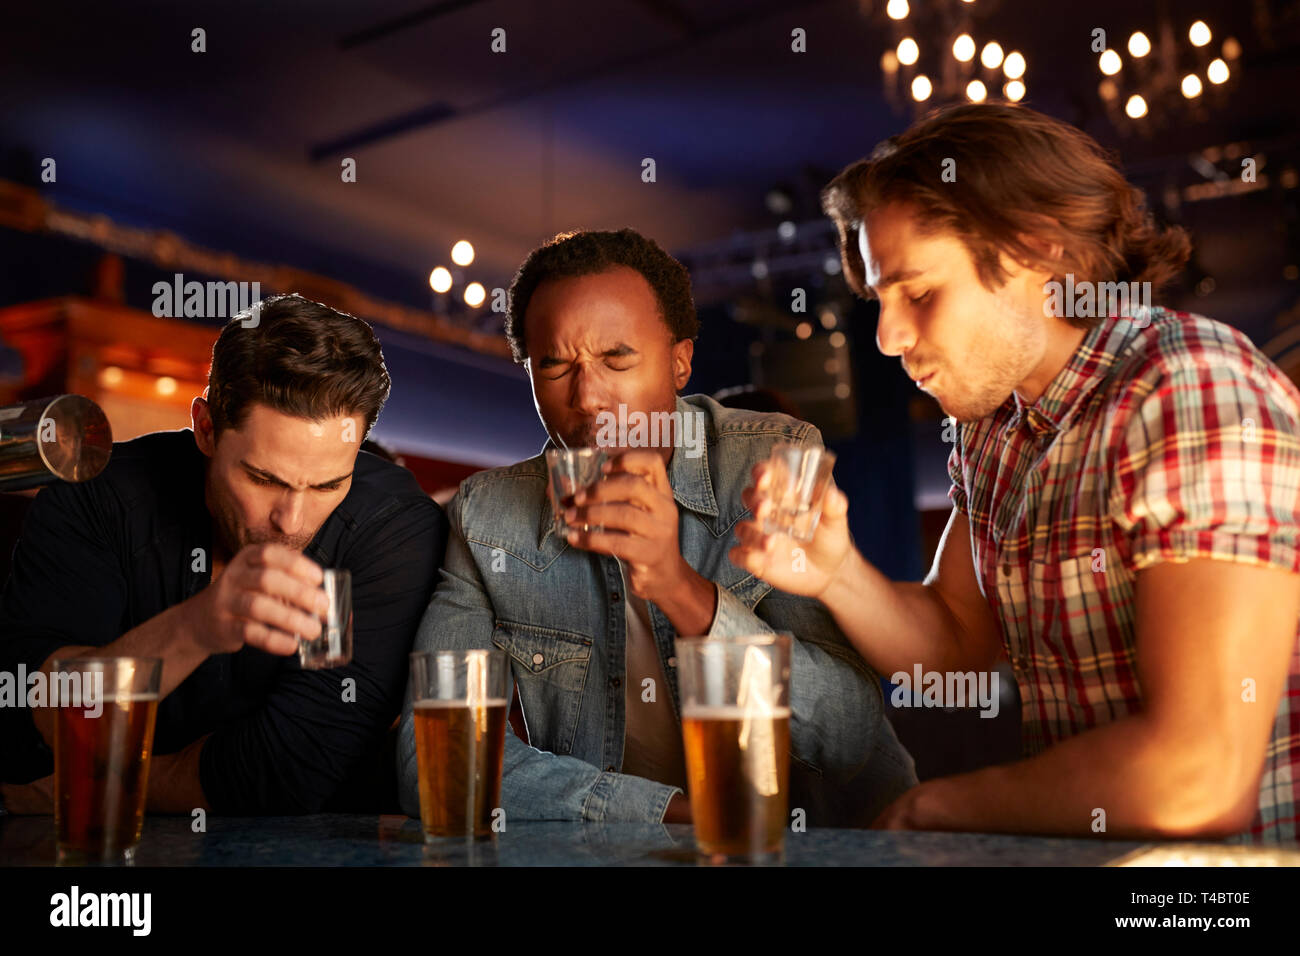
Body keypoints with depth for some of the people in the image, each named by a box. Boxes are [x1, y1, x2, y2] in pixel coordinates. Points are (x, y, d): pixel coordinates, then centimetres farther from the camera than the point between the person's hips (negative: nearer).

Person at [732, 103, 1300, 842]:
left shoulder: (1195, 397, -21)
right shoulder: (996, 416, 4)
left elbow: (1199, 780, -26)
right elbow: (952, 645, 12)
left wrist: (934, 806, -12)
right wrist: (837, 575, -9)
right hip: (1080, 840, 6)